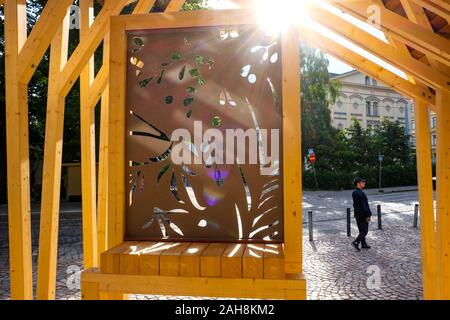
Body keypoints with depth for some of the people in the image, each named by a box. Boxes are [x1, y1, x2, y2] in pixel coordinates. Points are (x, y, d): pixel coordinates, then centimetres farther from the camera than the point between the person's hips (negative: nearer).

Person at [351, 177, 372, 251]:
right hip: (363, 215, -9)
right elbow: (364, 205, -23)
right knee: (365, 231, -1)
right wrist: (368, 215, -17)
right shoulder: (361, 193, -22)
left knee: (361, 230, 16)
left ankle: (363, 244, 23)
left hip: (357, 214, 9)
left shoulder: (354, 192, 7)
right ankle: (356, 242, -7)